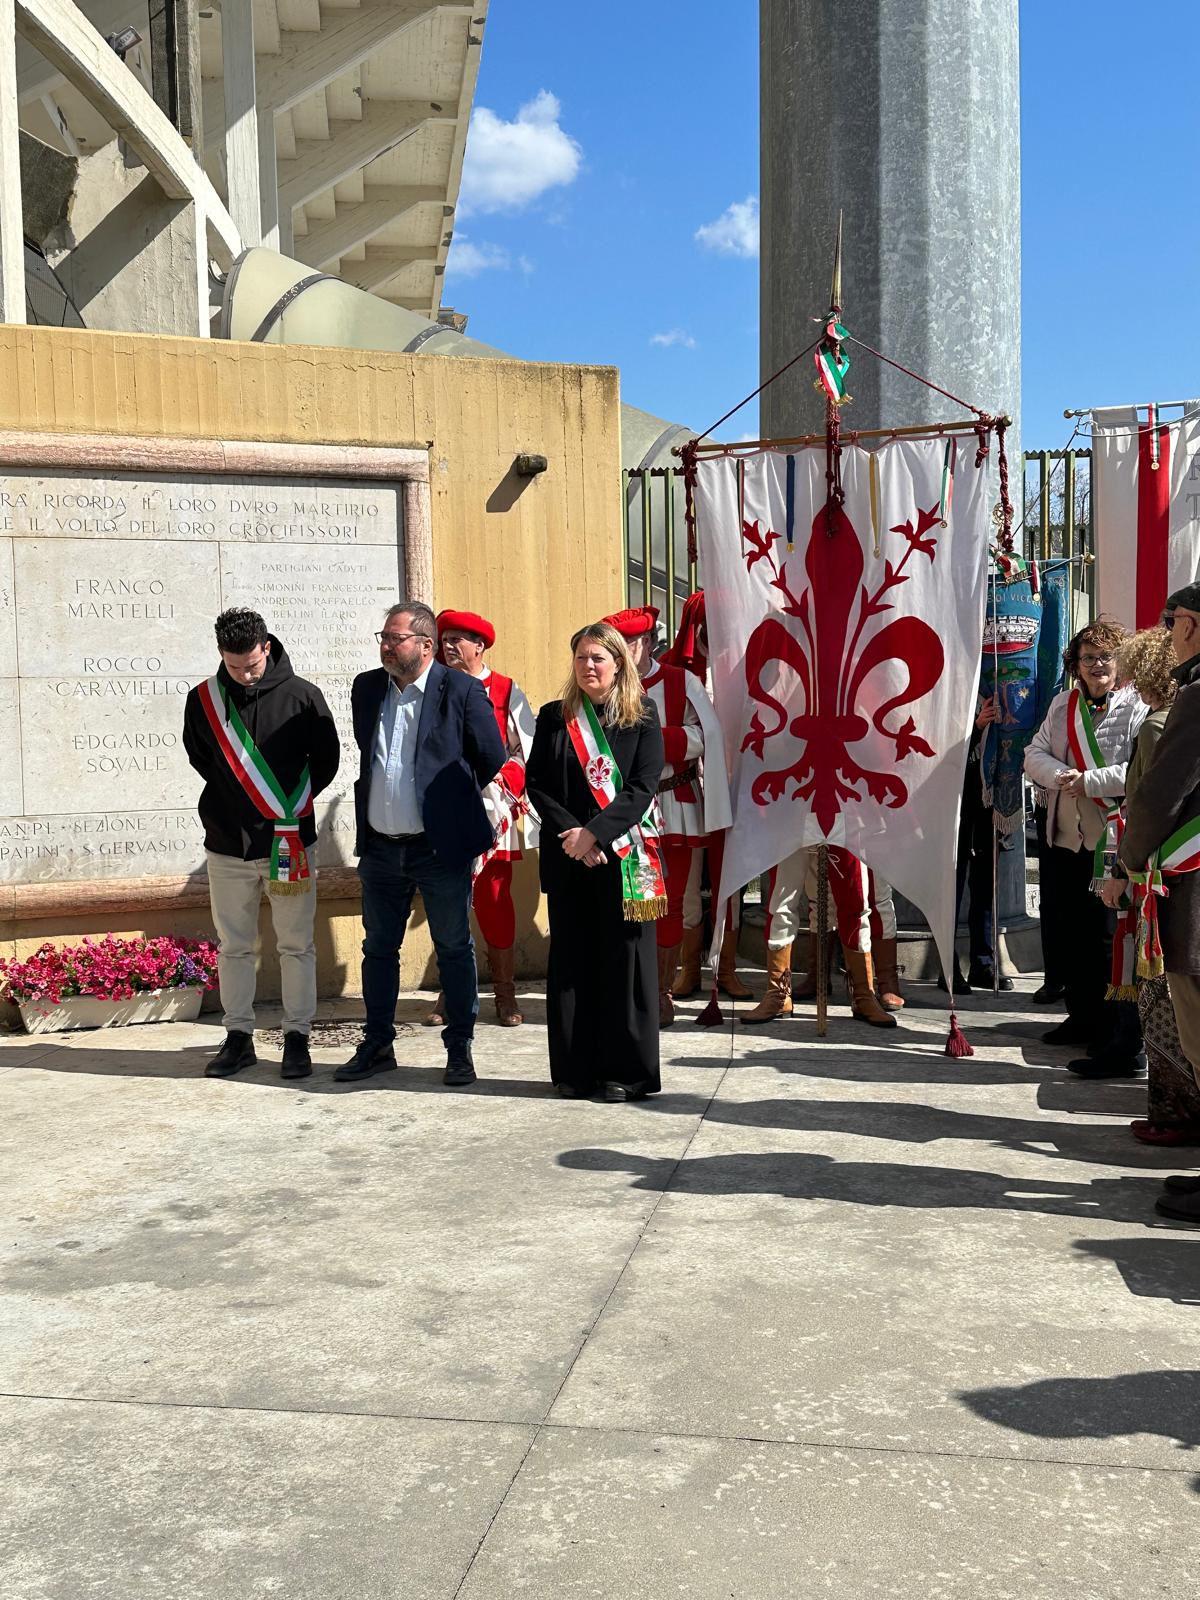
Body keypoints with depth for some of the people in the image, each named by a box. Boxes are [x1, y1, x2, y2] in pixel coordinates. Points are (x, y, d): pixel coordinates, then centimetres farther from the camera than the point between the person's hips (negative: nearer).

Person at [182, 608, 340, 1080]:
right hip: (227, 845, 2)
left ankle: (297, 1037, 14)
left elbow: (326, 761, 5)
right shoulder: (203, 700, 1)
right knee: (233, 946, 10)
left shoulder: (303, 697, -5)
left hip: (289, 842, -2)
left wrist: (289, 808, 4)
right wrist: (233, 804, 10)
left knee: (296, 946, 3)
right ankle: (238, 1037, 21)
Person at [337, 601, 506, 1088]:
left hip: (440, 847, -5)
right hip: (379, 847, 5)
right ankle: (377, 1045, 26)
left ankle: (459, 1048, 17)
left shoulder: (462, 691, -9)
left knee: (454, 949, 5)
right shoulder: (366, 688, 8)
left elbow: (493, 758, -1)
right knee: (378, 948, 13)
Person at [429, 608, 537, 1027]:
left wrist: (498, 777, -14)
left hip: (493, 813, -2)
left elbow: (528, 752, 0)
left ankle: (504, 992, 11)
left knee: (494, 899, 0)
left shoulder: (507, 693, 3)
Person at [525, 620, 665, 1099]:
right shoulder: (553, 717, 9)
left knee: (624, 957, 0)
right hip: (567, 858, 2)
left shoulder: (642, 717, 2)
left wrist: (594, 832, -16)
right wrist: (573, 835, -11)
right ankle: (576, 1069, 12)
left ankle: (626, 1070, 8)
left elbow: (642, 787, -6)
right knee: (570, 959, 4)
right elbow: (537, 784, 3)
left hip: (624, 857, -2)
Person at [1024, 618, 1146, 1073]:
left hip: (1115, 845, -7)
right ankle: (1084, 1017, 35)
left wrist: (1089, 782, -21)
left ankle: (1125, 1046, -3)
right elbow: (1035, 754, 7)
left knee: (1111, 942, -8)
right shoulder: (1063, 704, 13)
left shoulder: (1138, 708, -8)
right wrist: (1062, 775, -13)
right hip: (1067, 842, 7)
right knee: (1075, 936, 18)